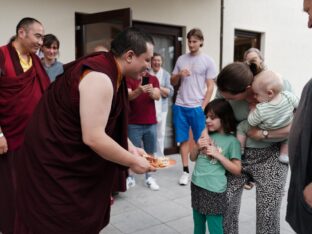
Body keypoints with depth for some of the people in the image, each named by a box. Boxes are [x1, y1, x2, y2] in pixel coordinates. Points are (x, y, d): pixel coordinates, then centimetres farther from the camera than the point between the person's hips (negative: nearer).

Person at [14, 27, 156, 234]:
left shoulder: (111, 71, 3)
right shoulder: (100, 77, -28)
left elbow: (111, 123, 12)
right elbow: (93, 138, -31)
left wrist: (131, 148, 3)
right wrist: (133, 161, -20)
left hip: (73, 156, 9)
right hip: (53, 162, -9)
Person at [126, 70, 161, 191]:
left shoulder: (153, 79, 7)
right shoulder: (129, 78, -1)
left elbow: (157, 96, -7)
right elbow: (128, 96, -15)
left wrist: (151, 92, -30)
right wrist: (138, 91, -36)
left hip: (151, 123, 3)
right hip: (134, 123, -2)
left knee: (150, 152, 8)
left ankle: (149, 177, 20)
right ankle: (130, 177, 18)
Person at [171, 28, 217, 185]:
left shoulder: (208, 61, 1)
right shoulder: (181, 59, 11)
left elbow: (210, 87, -1)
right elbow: (173, 82, 15)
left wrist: (202, 107, -9)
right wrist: (179, 75, -7)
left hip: (198, 107, -3)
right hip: (180, 106, 3)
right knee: (183, 139, 7)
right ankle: (185, 170, 17)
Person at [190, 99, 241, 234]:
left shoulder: (232, 141, -9)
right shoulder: (207, 135, 6)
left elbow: (237, 170, -9)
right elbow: (193, 158, 15)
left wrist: (217, 154, -17)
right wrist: (198, 147, -6)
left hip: (214, 190, -6)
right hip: (196, 186, 6)